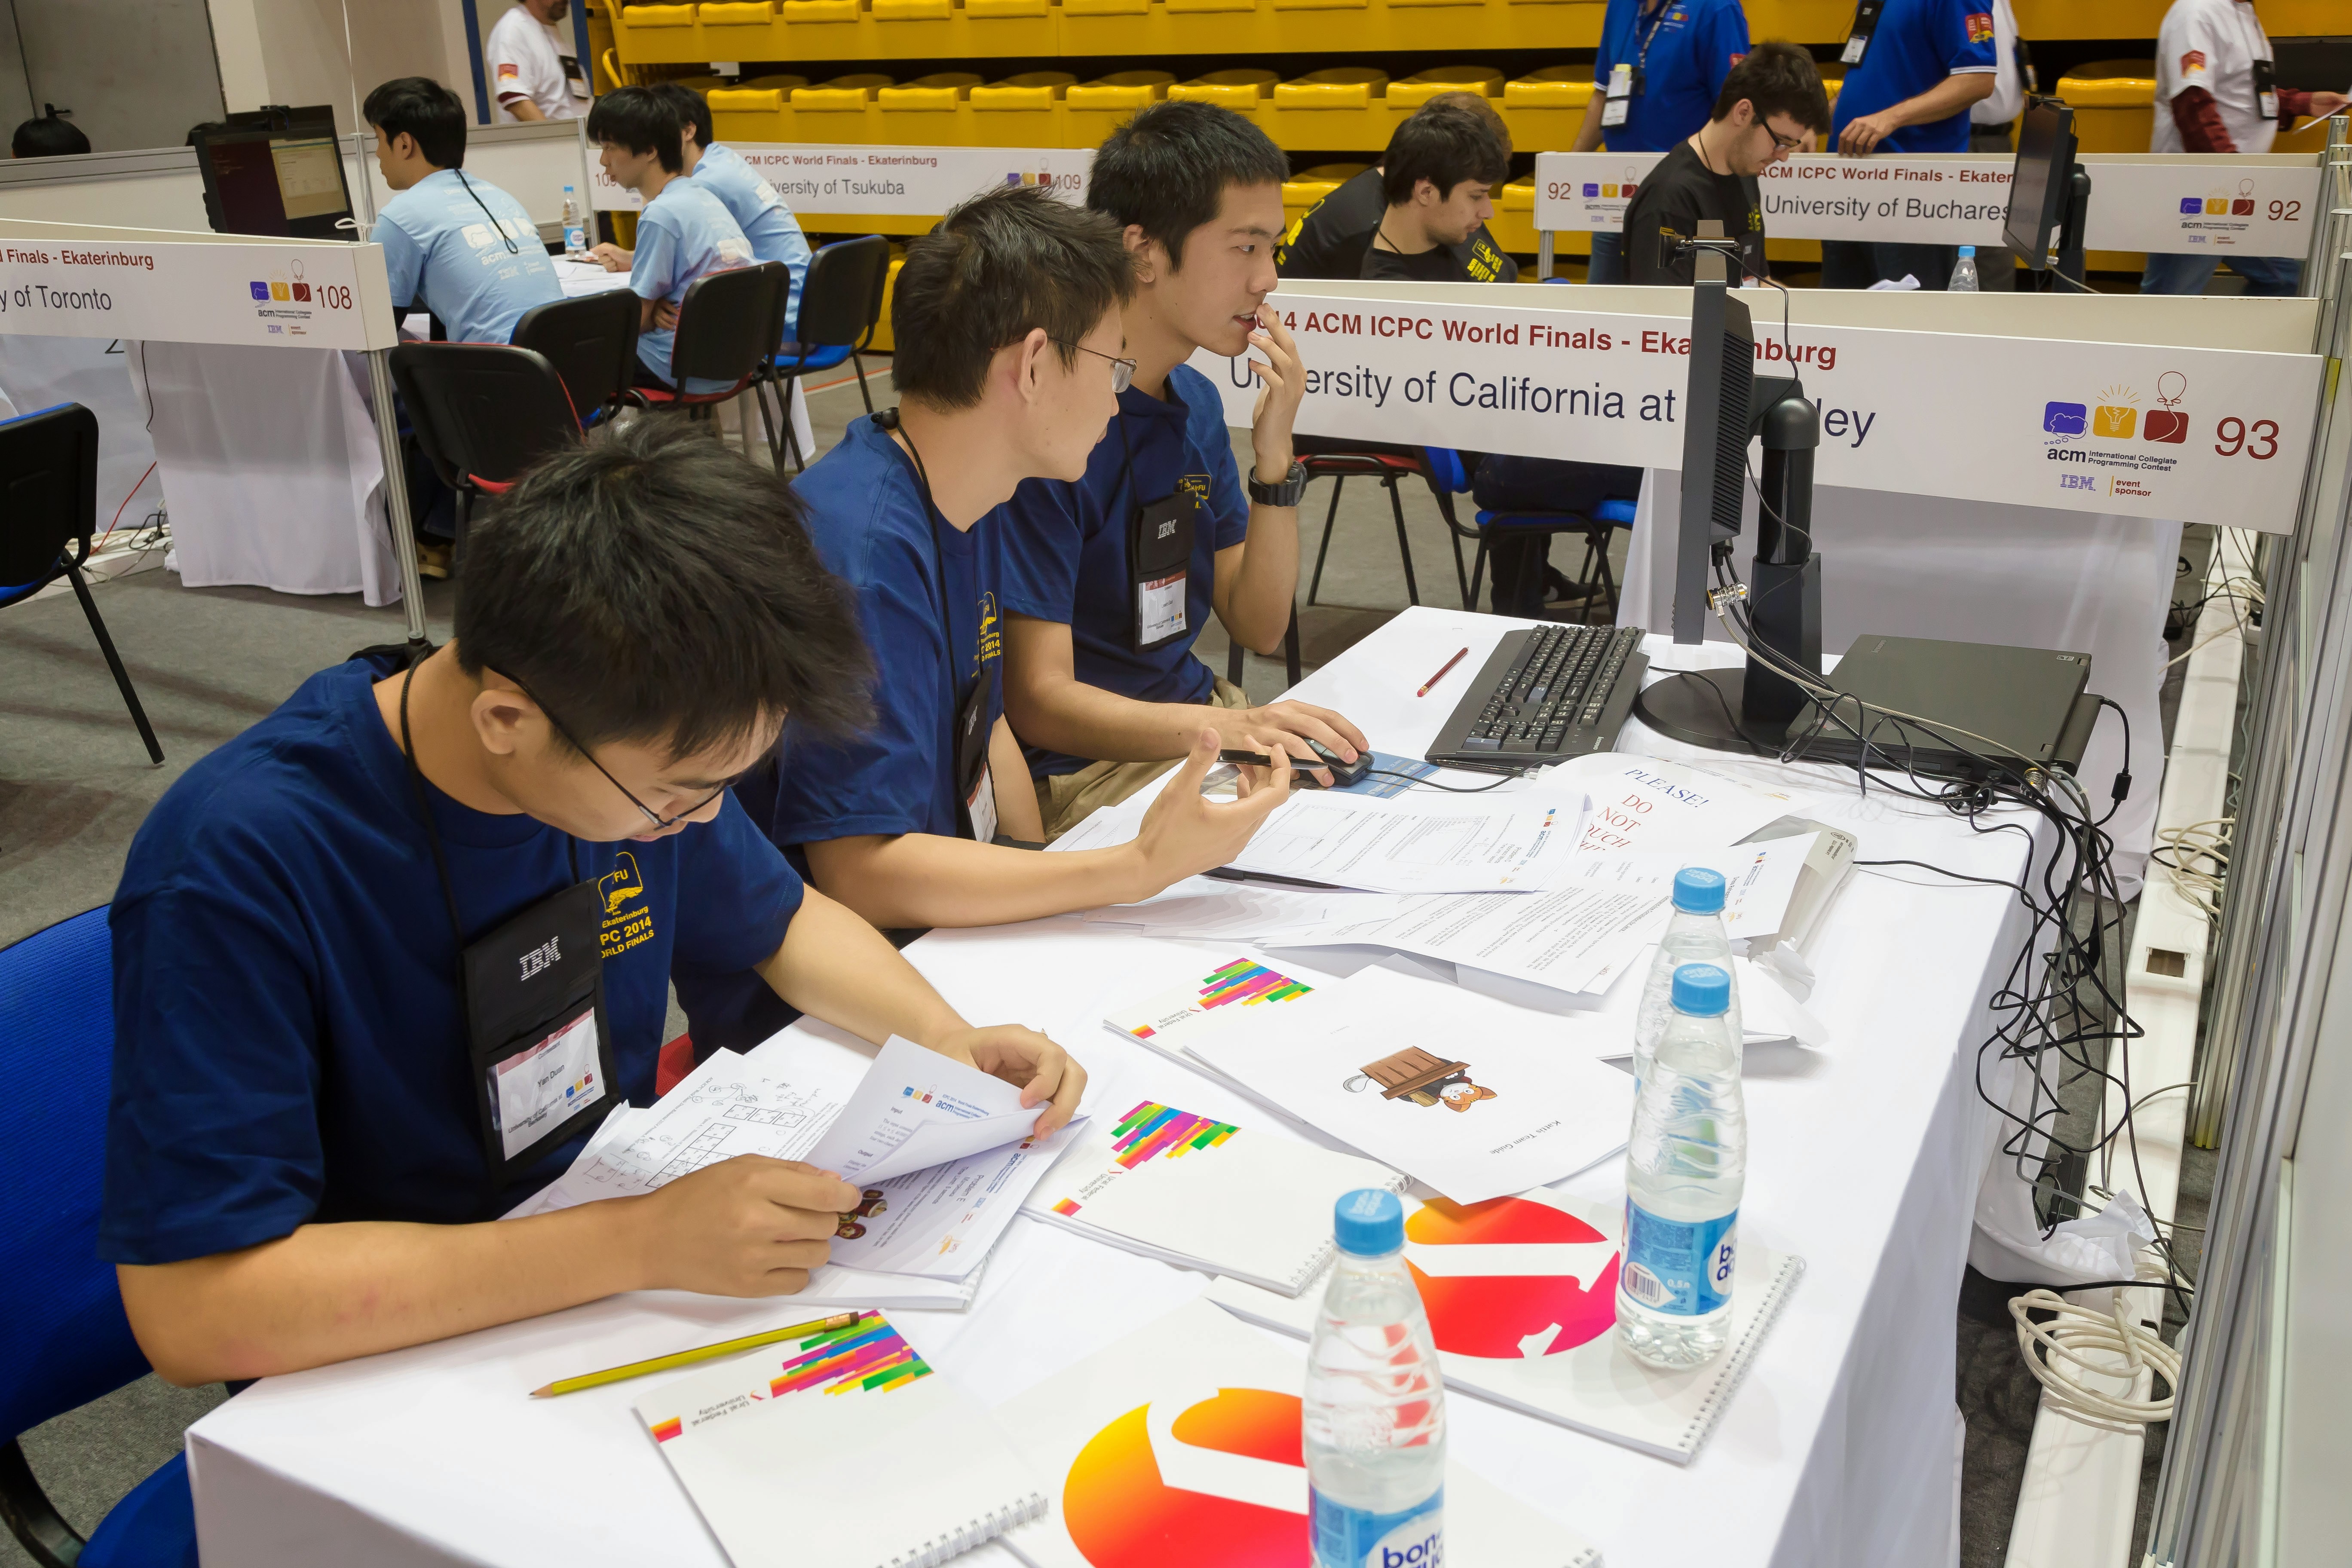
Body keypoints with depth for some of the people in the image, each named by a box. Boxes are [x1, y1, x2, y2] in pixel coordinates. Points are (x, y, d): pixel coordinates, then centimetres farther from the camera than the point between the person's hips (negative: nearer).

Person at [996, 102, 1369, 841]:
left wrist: (1274, 456, -5)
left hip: (1193, 713, 9)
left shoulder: (1197, 401, 8)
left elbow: (1259, 628, 9)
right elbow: (1039, 700, -22)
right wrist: (1225, 728, -37)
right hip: (1082, 772, -9)